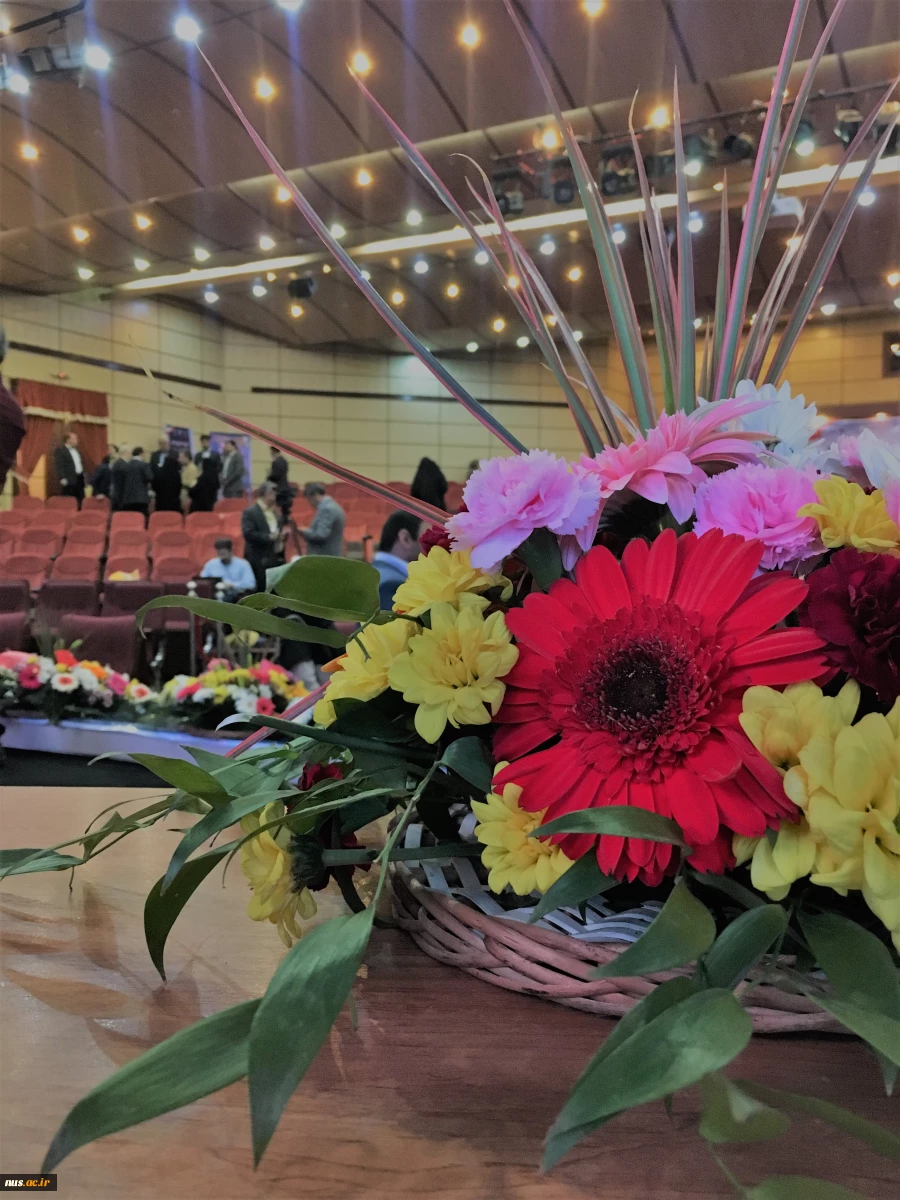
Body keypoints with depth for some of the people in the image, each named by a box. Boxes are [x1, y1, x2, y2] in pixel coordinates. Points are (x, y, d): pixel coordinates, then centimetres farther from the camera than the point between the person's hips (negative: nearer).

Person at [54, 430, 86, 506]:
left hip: (80, 479, 8)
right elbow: (59, 466, -13)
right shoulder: (60, 450, -5)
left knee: (80, 501, 6)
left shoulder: (77, 450, 20)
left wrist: (83, 476, 18)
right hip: (69, 480, -8)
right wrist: (62, 478, -22)